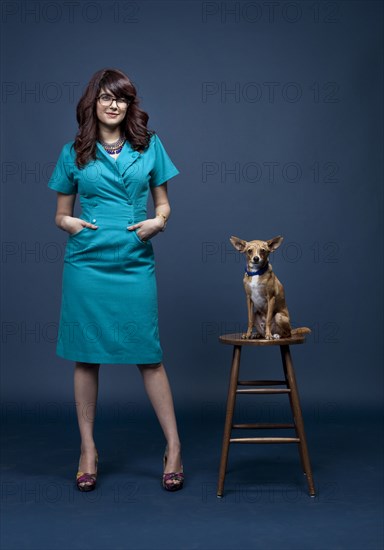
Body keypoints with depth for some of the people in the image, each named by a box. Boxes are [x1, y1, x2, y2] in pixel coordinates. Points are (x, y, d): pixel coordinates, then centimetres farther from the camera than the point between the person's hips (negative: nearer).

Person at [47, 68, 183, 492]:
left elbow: (163, 203, 13)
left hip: (135, 263, 0)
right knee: (86, 356, 6)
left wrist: (157, 222, -8)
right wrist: (73, 224, -10)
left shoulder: (149, 146, 8)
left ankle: (174, 446, 12)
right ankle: (88, 449, 19)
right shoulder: (74, 153, 7)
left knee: (149, 355, 1)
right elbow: (60, 215, 12)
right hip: (86, 263, 0)